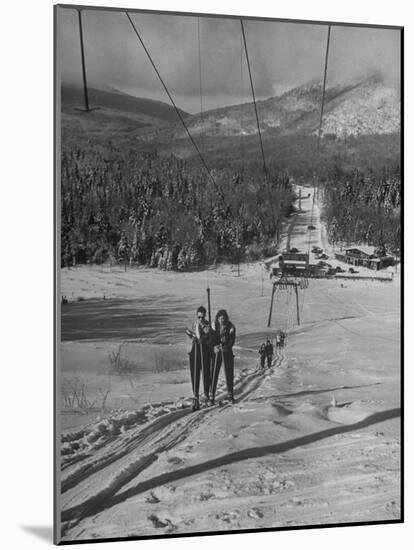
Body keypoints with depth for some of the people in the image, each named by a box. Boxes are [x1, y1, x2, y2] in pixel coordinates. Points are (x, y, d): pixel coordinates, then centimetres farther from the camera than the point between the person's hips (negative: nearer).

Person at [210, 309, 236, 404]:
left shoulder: (231, 327, -8)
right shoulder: (214, 326, -5)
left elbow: (232, 341, -10)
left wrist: (223, 346, -26)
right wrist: (215, 347, -21)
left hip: (227, 353, 0)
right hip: (216, 353, 0)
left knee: (229, 374, 6)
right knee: (214, 374, -5)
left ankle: (230, 395, 23)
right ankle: (212, 396, 0)